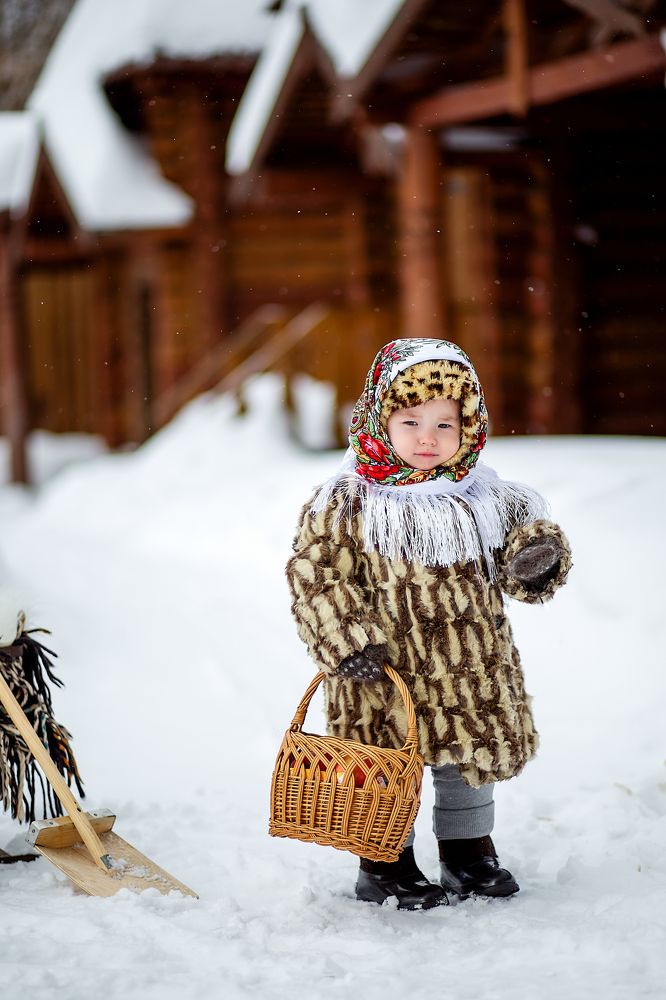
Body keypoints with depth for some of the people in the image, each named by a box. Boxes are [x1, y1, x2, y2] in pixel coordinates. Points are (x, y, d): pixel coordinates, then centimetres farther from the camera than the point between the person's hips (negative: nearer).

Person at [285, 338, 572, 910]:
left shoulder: (483, 498, 4)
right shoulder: (346, 504, -10)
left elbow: (515, 572, 11)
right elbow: (315, 576, -11)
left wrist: (539, 556, -12)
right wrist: (348, 642, -21)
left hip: (471, 676, 4)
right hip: (385, 676, -4)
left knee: (471, 764, 17)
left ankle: (470, 853, 36)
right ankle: (386, 865, 23)